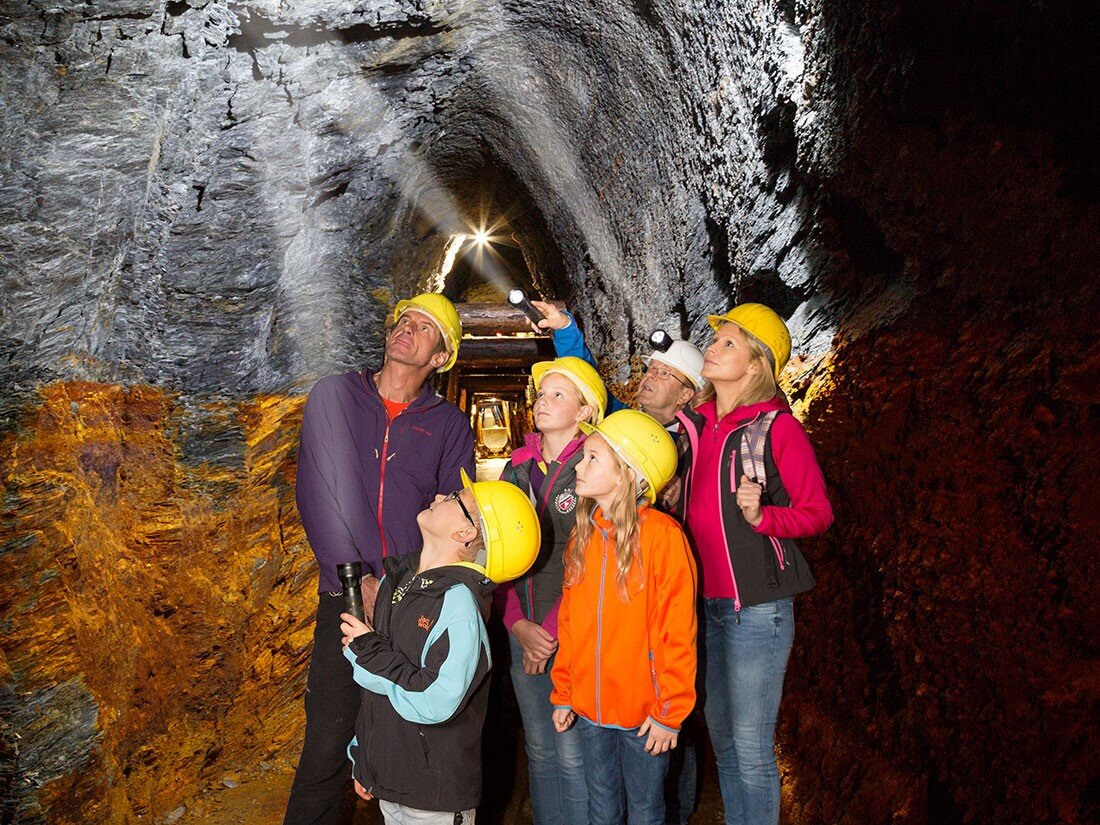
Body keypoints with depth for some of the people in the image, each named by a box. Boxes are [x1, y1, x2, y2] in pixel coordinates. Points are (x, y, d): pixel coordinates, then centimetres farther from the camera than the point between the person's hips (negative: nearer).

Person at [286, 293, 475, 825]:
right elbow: (318, 495, -3)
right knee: (327, 748, -1)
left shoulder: (451, 426, 7)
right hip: (346, 600, 0)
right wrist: (359, 581, -11)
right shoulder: (334, 396, 6)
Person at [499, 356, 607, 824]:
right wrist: (518, 623, -4)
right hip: (524, 632, 6)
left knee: (572, 754, 0)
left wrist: (553, 630, -13)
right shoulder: (517, 468, 10)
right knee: (538, 750, 15)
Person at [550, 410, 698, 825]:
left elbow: (678, 633, -15)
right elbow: (569, 622, 9)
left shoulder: (662, 534, -17)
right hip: (590, 708, 5)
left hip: (643, 711, -5)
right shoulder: (583, 534, 3)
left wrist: (669, 712, -13)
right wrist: (563, 692, 9)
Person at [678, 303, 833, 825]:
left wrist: (761, 516, -24)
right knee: (720, 734, 18)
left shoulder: (776, 426, -9)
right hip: (705, 601, 6)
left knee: (750, 747, 1)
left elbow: (818, 512, -8)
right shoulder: (696, 423, 9)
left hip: (756, 605, -6)